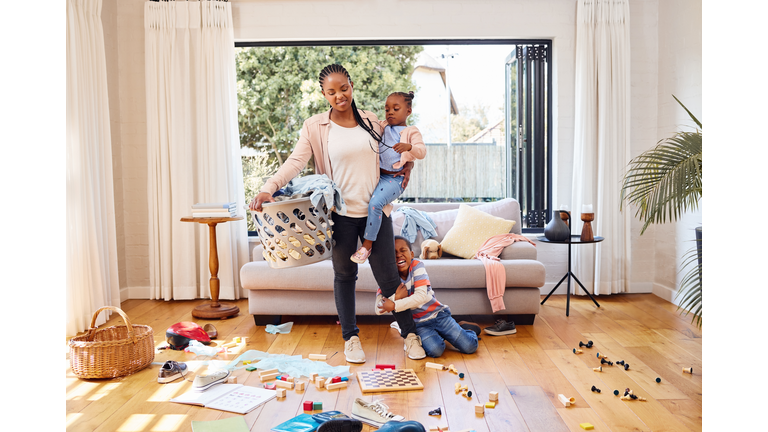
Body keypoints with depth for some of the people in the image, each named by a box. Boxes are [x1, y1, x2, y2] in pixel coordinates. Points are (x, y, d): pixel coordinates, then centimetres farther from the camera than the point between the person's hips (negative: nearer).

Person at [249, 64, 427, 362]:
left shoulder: (371, 121, 8)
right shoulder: (315, 127, -1)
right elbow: (295, 161, -13)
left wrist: (408, 164, 6)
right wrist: (269, 187, -28)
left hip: (376, 211, 2)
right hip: (341, 214, -1)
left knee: (387, 275, 5)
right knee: (344, 275, 10)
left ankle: (410, 334, 19)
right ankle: (350, 338, 25)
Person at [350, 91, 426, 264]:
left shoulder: (411, 131, 1)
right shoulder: (382, 127, 18)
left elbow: (422, 152, -11)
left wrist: (409, 146, -32)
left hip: (394, 178, -7)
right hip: (376, 174, 7)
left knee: (375, 203, -26)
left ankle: (367, 244, -16)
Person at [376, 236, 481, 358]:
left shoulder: (417, 266, -11)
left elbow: (421, 296, -21)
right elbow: (378, 309, -14)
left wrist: (394, 305, -24)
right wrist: (396, 296, -27)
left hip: (438, 314, 0)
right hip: (419, 323, 1)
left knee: (469, 346, -10)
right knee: (435, 350, -27)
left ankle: (462, 327, 23)